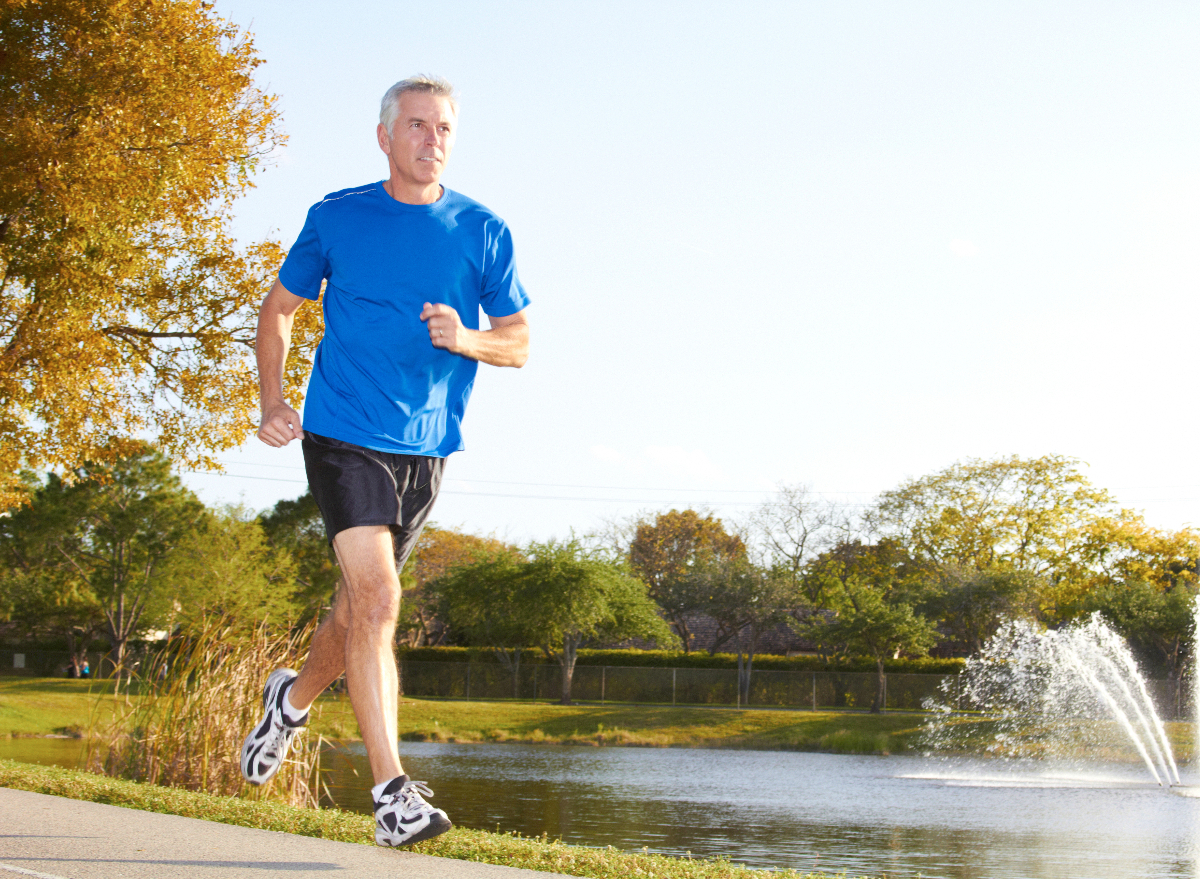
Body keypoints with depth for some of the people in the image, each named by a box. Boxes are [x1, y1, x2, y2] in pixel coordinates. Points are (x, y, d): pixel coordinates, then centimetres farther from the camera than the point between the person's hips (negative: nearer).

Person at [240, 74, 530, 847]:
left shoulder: (483, 232, 4)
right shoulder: (336, 218, 1)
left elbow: (519, 342, 8)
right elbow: (280, 310, 13)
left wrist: (468, 340, -14)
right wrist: (273, 401, -1)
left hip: (425, 447, 3)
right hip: (344, 435, -3)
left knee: (363, 605, 14)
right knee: (377, 597, -18)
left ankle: (295, 697, 46)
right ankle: (393, 792, -19)